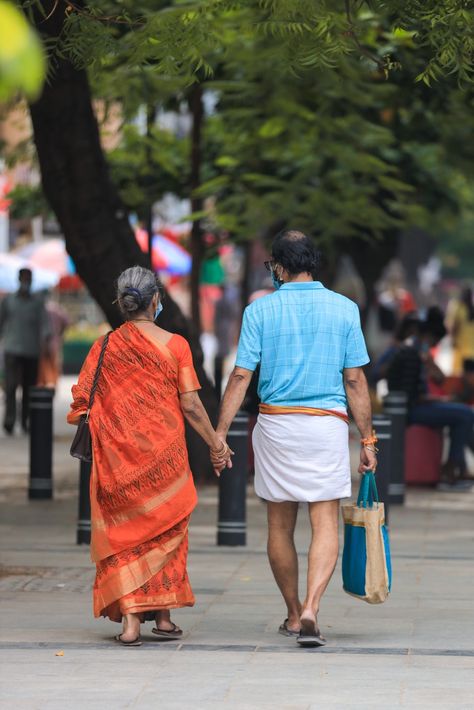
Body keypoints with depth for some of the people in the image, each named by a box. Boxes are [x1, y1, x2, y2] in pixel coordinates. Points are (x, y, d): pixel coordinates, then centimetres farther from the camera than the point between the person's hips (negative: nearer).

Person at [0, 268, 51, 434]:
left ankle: (26, 420, 12)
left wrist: (45, 338, -22)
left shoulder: (38, 302, 7)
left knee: (29, 387, 2)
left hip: (32, 351, 1)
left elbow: (44, 323, -4)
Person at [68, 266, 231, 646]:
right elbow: (190, 405, -7)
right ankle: (163, 613, 17)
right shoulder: (174, 345, -6)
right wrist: (215, 443, 6)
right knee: (165, 529, 15)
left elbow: (80, 405, -2)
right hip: (165, 456, -1)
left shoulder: (104, 347, -2)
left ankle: (130, 619, -3)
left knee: (123, 534, 7)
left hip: (117, 458, 1)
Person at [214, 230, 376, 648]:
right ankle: (311, 610, -21)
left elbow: (241, 376, -5)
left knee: (280, 526, 13)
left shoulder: (261, 310, -1)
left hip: (275, 423, 1)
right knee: (325, 525, -2)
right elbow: (355, 381, 0)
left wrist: (220, 433, -1)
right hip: (328, 424, -1)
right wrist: (367, 439, 5)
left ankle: (294, 614, 23)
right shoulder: (344, 309, 1)